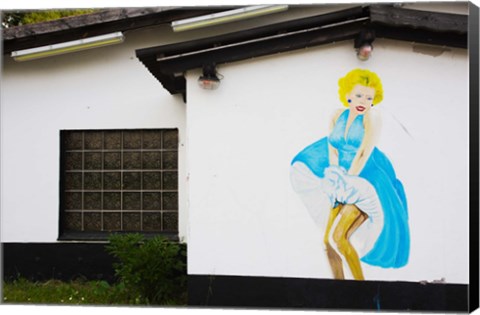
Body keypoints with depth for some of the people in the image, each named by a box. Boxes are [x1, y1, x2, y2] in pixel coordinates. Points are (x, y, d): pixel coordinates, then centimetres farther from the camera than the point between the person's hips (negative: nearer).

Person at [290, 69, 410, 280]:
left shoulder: (370, 119, -10)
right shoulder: (337, 116, 6)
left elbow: (363, 155, -16)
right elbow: (332, 150, 5)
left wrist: (347, 183, -17)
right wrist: (335, 179, -6)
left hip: (367, 186, -6)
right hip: (346, 188, 6)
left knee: (338, 238, -18)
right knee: (328, 241, 4)